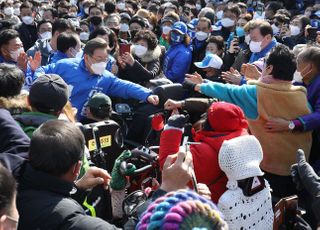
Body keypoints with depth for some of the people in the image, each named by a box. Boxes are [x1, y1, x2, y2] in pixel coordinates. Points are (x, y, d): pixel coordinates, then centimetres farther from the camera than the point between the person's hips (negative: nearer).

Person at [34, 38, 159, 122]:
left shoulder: (106, 78, 6)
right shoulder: (67, 66, -1)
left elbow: (126, 87, -3)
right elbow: (42, 71, 6)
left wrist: (147, 95, -19)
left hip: (76, 123, 2)